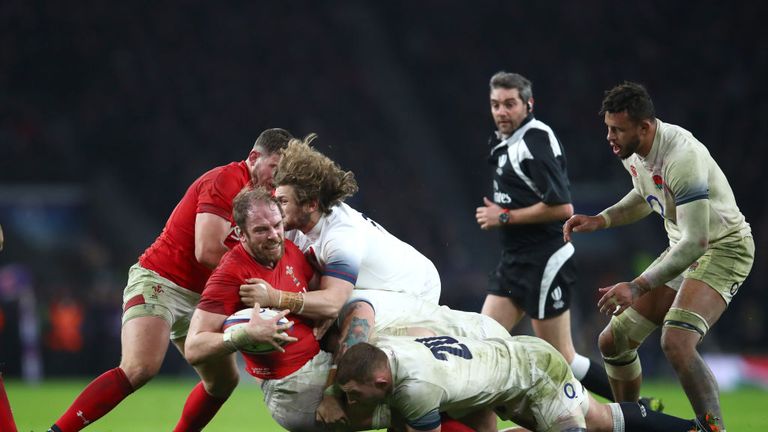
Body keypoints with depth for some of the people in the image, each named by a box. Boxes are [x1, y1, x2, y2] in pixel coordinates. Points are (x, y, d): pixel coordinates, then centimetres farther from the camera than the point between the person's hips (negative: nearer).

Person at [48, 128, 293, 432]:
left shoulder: (259, 194, 11)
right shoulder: (225, 181, -17)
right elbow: (207, 251, -25)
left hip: (195, 298, 10)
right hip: (159, 282, -10)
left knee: (224, 380, 7)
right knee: (141, 368, -28)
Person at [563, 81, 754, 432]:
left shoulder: (682, 158, -31)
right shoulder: (632, 152, -2)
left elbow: (696, 242, -33)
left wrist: (637, 287, -34)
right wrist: (598, 221, 3)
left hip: (723, 248, -9)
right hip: (681, 249, 9)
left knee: (676, 343, -32)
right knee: (613, 342, 9)